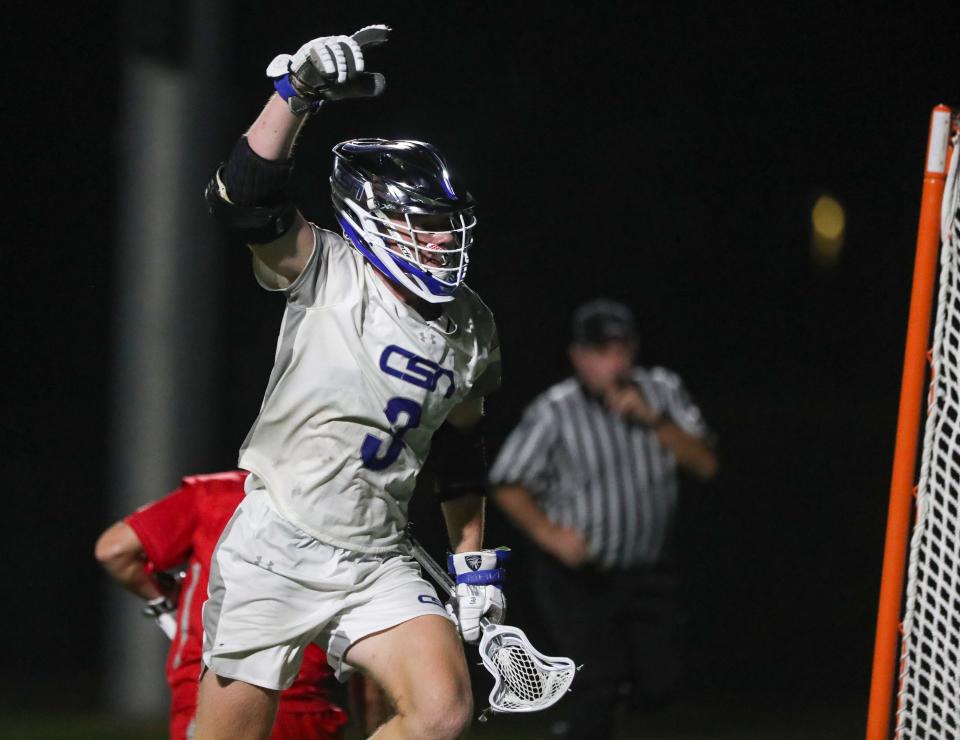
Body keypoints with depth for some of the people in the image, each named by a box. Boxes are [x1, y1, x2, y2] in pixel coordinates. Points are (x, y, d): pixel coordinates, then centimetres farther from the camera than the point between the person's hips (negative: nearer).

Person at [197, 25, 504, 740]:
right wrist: (298, 91, -36)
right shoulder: (329, 275, -9)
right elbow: (245, 200, -27)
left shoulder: (470, 331, 7)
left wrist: (475, 563, 20)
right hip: (275, 550, -4)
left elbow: (461, 452, 20)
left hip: (375, 561, 4)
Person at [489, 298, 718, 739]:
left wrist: (654, 421, -19)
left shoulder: (662, 392, -1)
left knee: (658, 683, 1)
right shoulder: (554, 412, -13)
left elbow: (704, 464, -5)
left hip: (645, 570, 4)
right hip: (576, 574, -4)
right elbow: (508, 485, -7)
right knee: (597, 685, -11)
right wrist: (548, 533, -23)